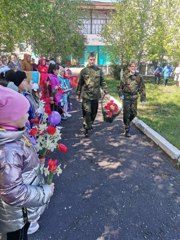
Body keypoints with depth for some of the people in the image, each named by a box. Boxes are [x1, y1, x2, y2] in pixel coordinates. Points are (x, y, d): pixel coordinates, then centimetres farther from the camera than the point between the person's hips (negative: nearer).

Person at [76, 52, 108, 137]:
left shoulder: (99, 70, 5)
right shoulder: (84, 71, 2)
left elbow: (102, 82, 6)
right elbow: (79, 83, 6)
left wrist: (105, 90, -4)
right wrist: (78, 94, 8)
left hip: (96, 95, 2)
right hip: (86, 95, -2)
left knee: (94, 112, 12)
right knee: (87, 112, -7)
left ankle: (90, 124, 34)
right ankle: (86, 128, 2)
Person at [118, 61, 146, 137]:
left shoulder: (139, 77, 1)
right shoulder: (125, 76, -4)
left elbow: (142, 88, 4)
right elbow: (120, 86, 3)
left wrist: (143, 99, 2)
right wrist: (121, 94, -10)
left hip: (134, 97, 3)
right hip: (126, 97, -3)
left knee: (134, 113, 9)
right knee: (126, 113, -2)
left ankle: (127, 123, 38)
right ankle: (127, 130, 9)